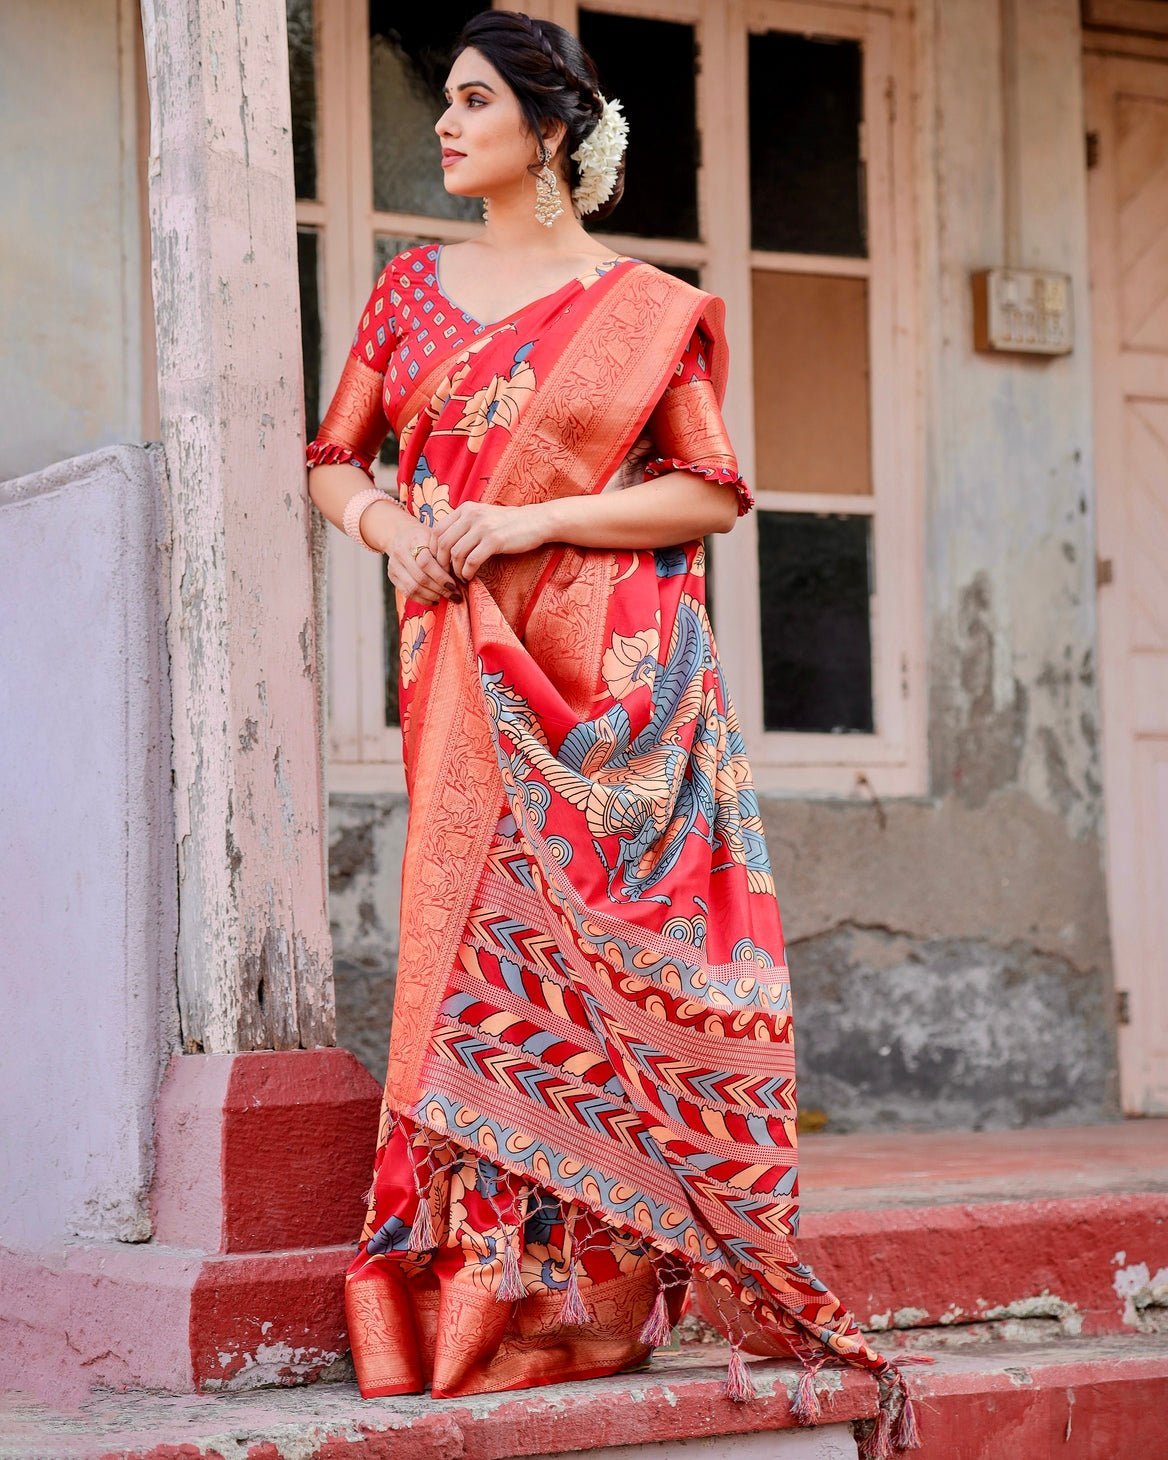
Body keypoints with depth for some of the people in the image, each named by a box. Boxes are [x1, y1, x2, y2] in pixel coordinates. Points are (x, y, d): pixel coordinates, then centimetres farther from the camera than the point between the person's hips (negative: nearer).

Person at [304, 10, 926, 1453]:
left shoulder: (646, 306, 4)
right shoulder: (415, 287, 15)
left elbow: (712, 492, -1)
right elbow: (333, 458, 18)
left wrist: (530, 520, -11)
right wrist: (388, 523, -5)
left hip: (620, 674, -2)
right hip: (470, 680, 3)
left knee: (608, 949, -6)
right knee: (482, 948, -3)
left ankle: (596, 1291, 1)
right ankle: (495, 1282, 2)